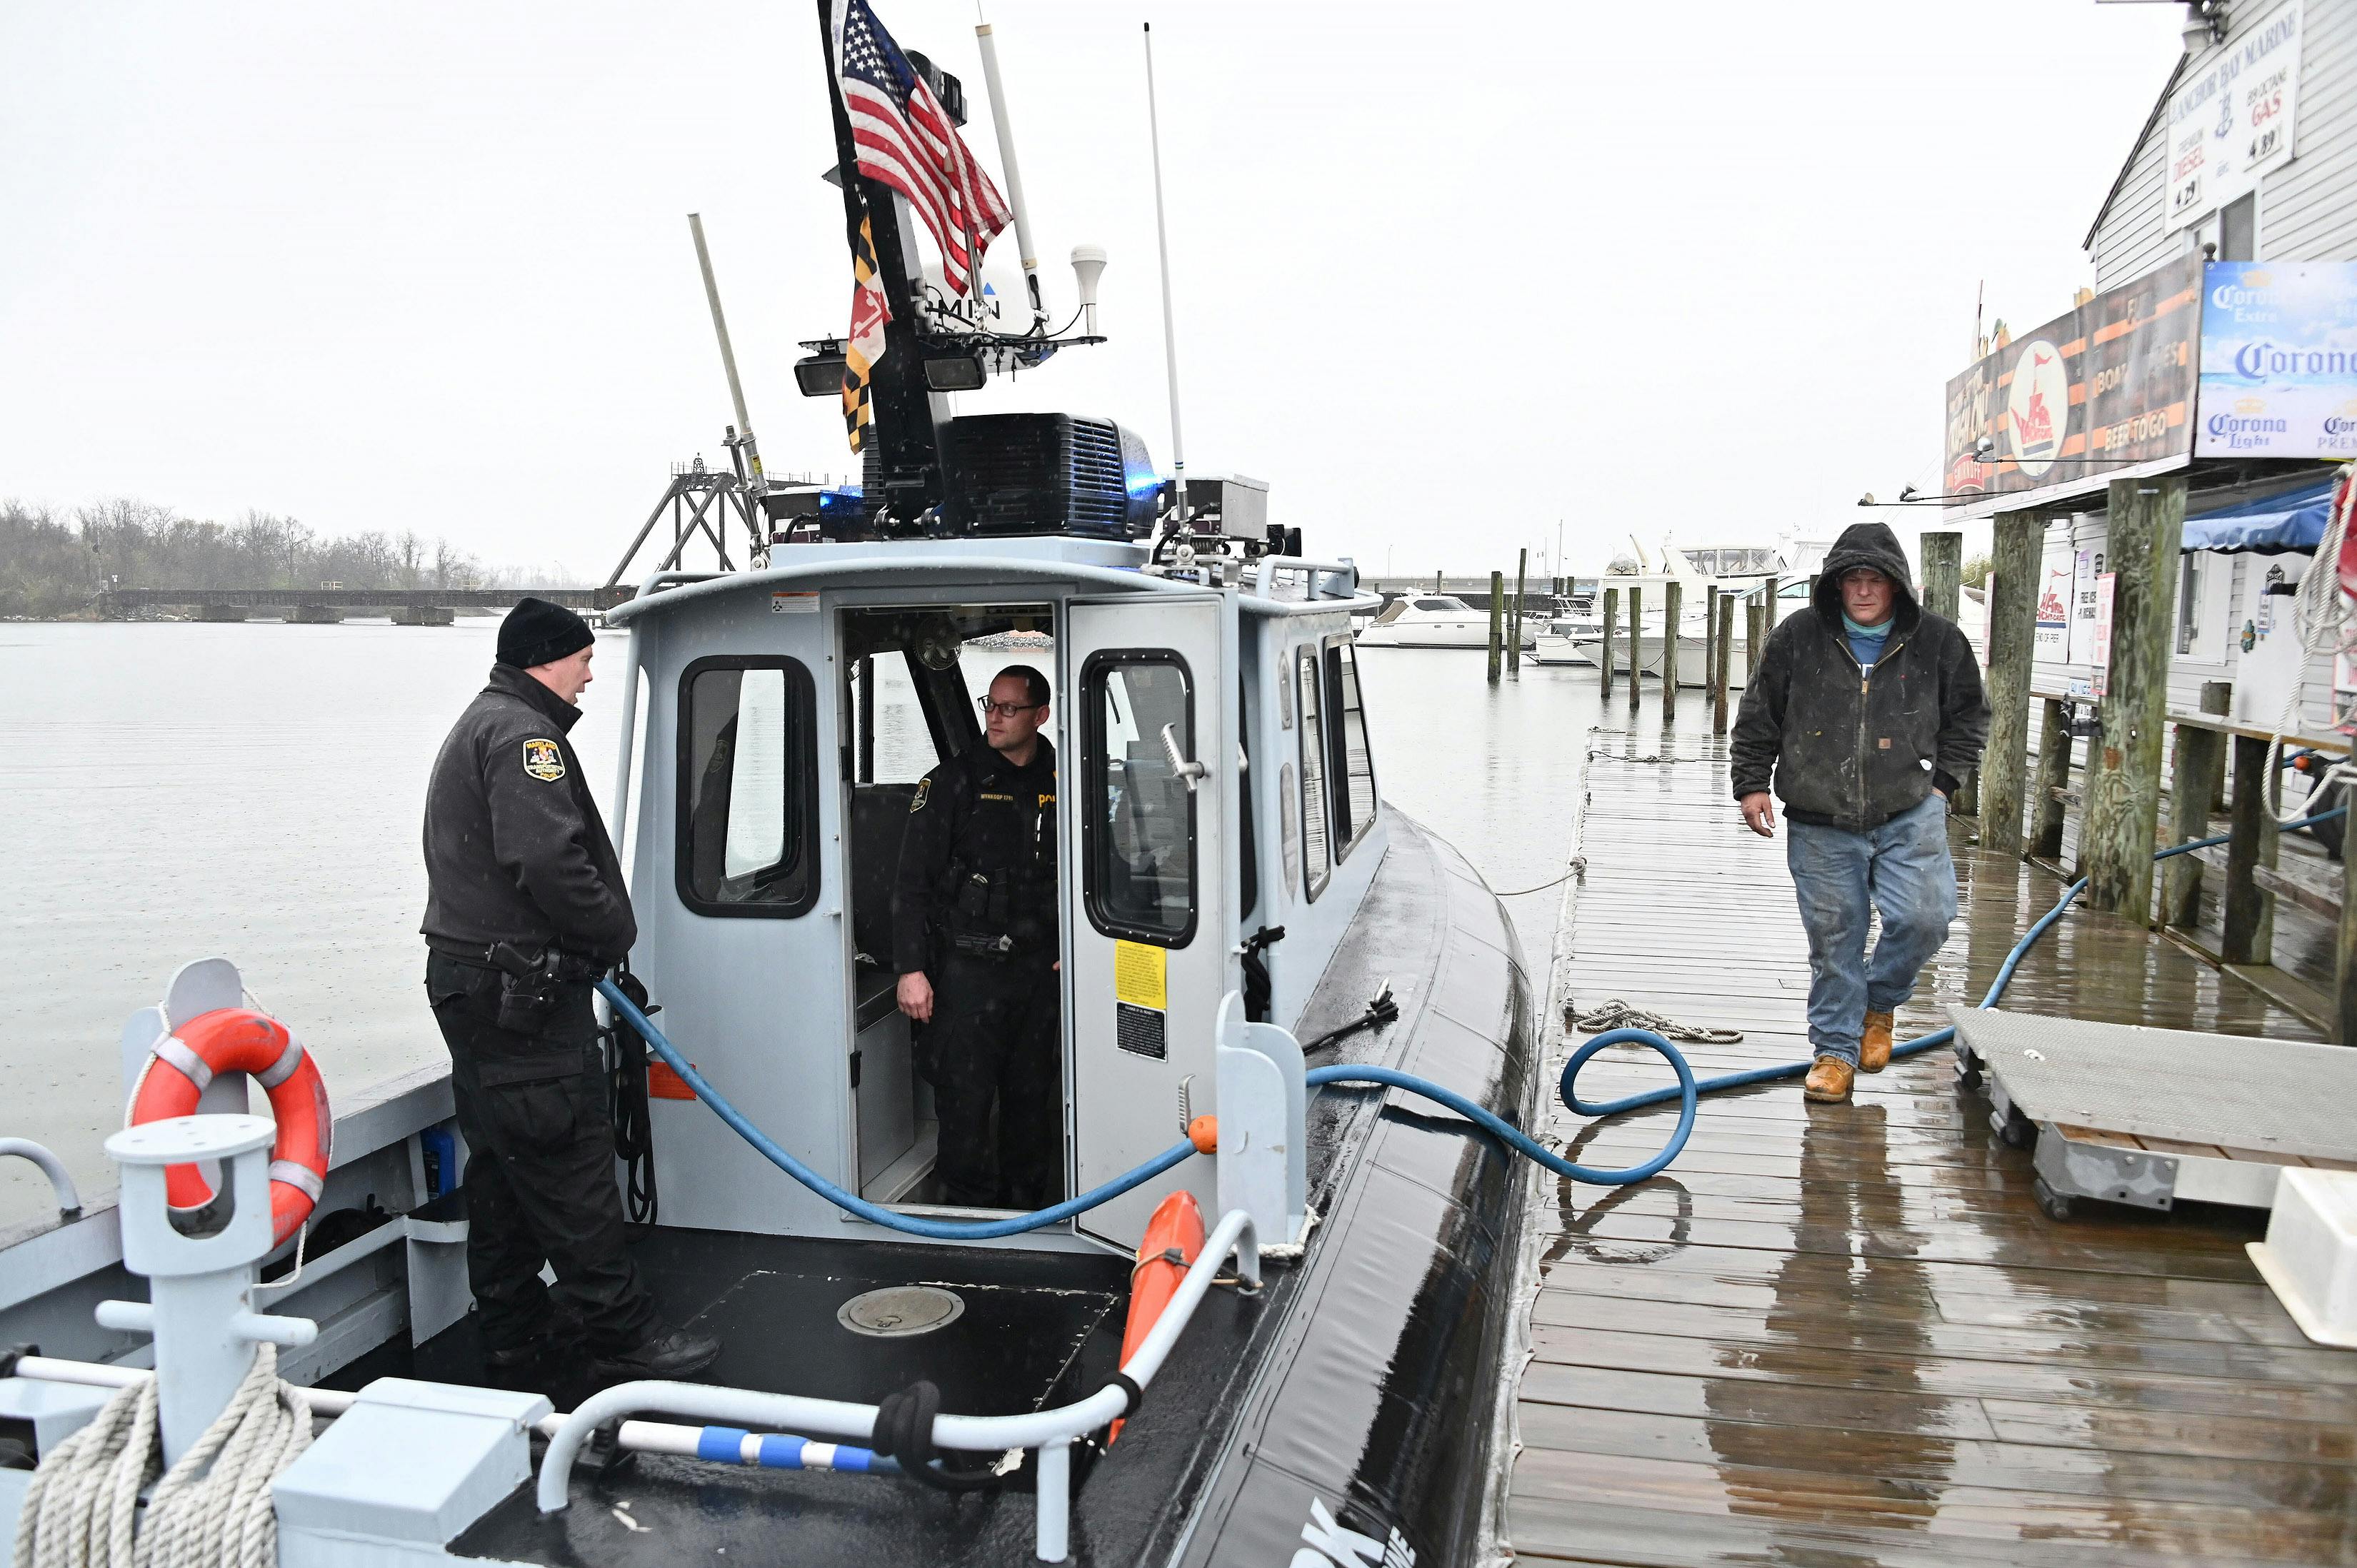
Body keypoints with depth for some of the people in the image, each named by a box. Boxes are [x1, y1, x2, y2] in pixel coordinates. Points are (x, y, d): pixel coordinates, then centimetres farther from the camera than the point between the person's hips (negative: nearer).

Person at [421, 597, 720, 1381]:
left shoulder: (479, 727, 22)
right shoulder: (523, 733, -14)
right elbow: (550, 860, -28)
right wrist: (618, 930, -12)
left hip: (472, 983, 11)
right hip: (522, 988, -11)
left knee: (503, 1163, 16)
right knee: (570, 1165, -6)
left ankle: (511, 1329, 26)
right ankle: (623, 1334, 1)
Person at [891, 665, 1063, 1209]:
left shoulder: (1060, 786, 8)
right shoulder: (953, 782, -2)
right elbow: (913, 883, -4)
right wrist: (911, 969, -11)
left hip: (1038, 972, 4)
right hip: (966, 968, -3)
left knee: (1032, 1101, 12)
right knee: (965, 1103, -2)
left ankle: (1027, 1217, 26)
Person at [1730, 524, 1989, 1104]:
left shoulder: (1938, 641, 1)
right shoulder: (1798, 637, -1)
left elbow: (1969, 717, 14)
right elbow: (1758, 717, 8)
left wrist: (1942, 780, 5)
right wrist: (1751, 783, 3)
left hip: (1908, 816, 0)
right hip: (1821, 825, 0)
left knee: (1923, 918, -13)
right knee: (1834, 938, 5)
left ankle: (1879, 1003, 19)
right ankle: (1835, 1050, 21)